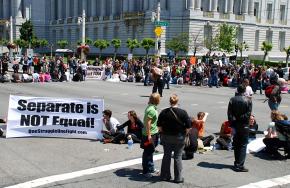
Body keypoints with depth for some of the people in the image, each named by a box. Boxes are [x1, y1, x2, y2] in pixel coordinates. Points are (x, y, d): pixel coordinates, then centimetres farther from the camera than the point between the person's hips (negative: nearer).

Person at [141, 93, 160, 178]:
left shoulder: (152, 108, 8)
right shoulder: (151, 110, -22)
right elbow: (148, 123, -25)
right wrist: (149, 135, -24)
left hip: (153, 133, 10)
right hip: (149, 134, -10)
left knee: (150, 152, 20)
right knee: (147, 153, 0)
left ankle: (151, 169, 33)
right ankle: (146, 171, 9)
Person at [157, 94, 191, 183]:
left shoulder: (164, 112, -5)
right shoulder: (183, 112, -11)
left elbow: (159, 126, -1)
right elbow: (188, 127, -9)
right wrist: (183, 133, 7)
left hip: (166, 137, 2)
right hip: (179, 138, -2)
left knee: (166, 156, 14)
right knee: (178, 157, 7)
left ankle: (165, 175, 22)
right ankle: (178, 177, 11)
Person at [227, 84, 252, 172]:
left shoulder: (232, 100, 0)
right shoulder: (248, 100, -8)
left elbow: (229, 113, -3)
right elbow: (248, 113, -12)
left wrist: (231, 123, 0)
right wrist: (242, 119, -3)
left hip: (235, 125, 3)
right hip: (244, 125, -3)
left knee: (236, 145, 14)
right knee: (243, 145, 1)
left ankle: (237, 163, 22)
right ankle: (240, 165, -3)